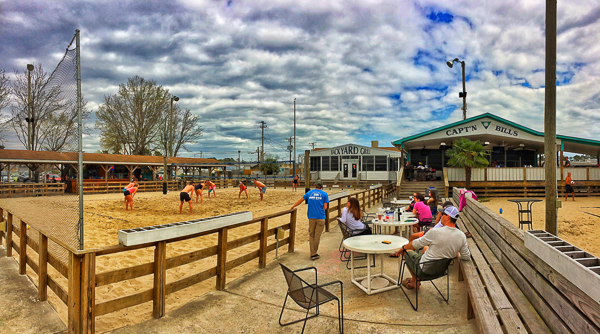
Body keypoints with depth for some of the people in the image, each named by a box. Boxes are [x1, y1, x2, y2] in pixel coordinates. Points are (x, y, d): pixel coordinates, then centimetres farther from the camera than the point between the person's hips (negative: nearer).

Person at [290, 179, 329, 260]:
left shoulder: (309, 193, 10)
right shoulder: (324, 194, 3)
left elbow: (300, 201, 18)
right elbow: (325, 207, -2)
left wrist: (292, 207, 31)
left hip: (311, 217, 2)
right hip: (320, 217, -2)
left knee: (311, 235, 10)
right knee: (317, 235, 4)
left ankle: (313, 254, 9)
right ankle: (314, 253, 10)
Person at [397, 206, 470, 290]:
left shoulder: (435, 232, -28)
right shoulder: (462, 236, -12)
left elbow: (416, 244, -14)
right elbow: (467, 257, 0)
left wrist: (403, 247, 5)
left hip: (424, 269, -6)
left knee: (407, 250, 19)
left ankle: (415, 281, 33)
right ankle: (415, 279, 41)